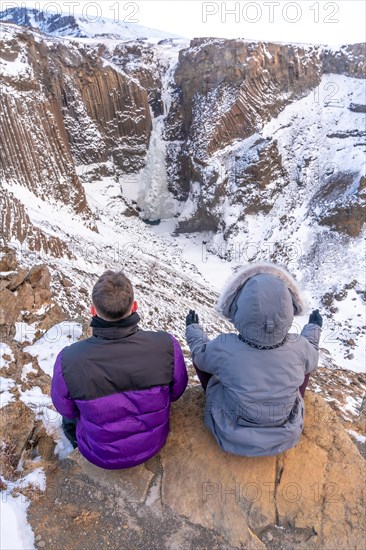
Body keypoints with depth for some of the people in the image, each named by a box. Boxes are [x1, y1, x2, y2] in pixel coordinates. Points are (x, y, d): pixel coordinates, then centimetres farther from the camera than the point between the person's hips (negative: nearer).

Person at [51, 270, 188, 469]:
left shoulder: (68, 361, -30)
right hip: (153, 443, 2)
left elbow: (65, 408, -10)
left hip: (101, 455, -1)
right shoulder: (166, 345, -28)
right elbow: (176, 391, -9)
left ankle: (72, 432, 55)